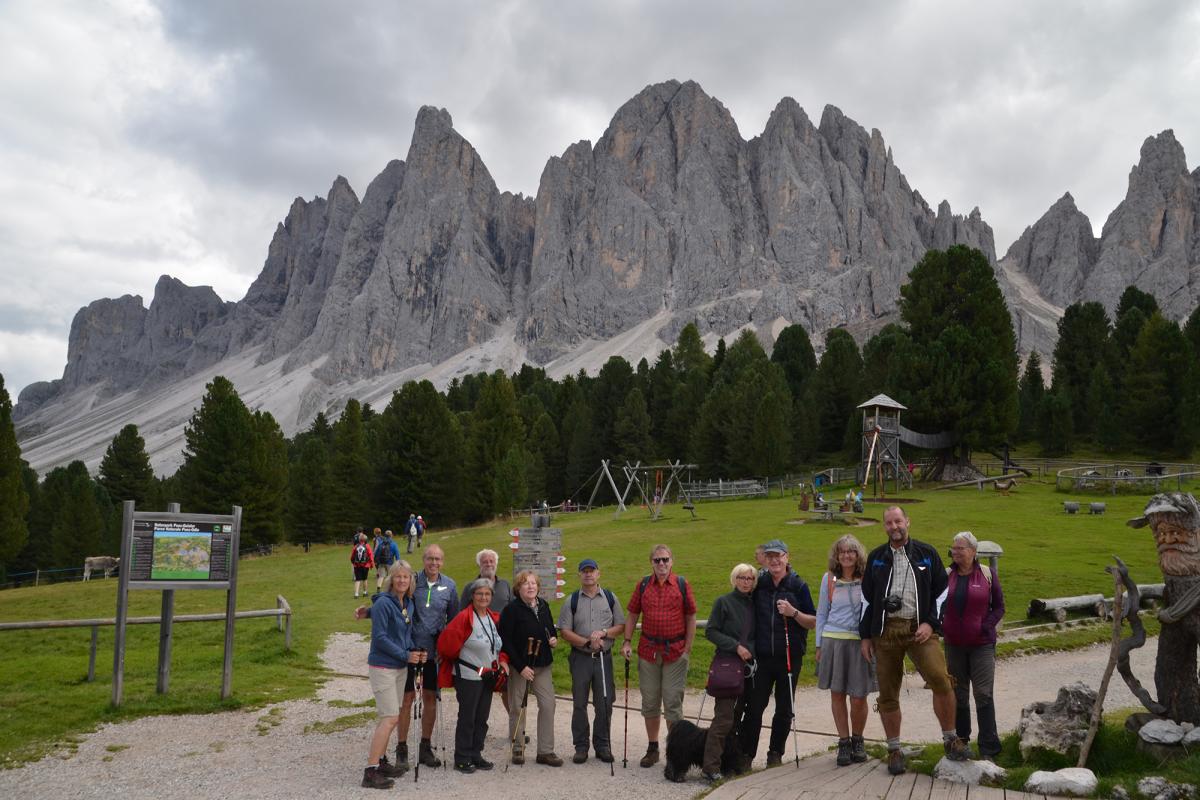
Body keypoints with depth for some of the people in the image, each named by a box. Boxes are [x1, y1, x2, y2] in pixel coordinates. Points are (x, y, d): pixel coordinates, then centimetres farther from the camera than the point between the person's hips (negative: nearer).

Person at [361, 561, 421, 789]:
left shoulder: (409, 605, 8)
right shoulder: (383, 603, -15)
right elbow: (379, 637, -19)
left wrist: (414, 653, 0)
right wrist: (405, 655, -17)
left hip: (400, 667, 8)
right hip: (382, 666, -8)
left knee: (390, 717, 14)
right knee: (390, 717, -11)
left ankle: (380, 761, 26)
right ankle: (371, 772, -7)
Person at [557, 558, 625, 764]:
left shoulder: (610, 598, 7)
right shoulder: (572, 600, 3)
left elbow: (621, 626, 7)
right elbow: (565, 631, -1)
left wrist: (603, 633, -11)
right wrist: (588, 642, -13)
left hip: (604, 657, 1)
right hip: (580, 657, -1)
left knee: (604, 703, 2)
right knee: (579, 703, 4)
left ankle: (603, 745, 16)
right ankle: (581, 747, 15)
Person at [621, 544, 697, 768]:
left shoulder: (682, 585, -2)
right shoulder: (643, 585, 4)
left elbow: (691, 618, 1)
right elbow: (632, 614, 9)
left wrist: (688, 648, -3)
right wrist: (627, 642, 1)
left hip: (675, 651, -3)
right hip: (648, 650, 3)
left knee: (673, 702, 1)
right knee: (650, 702, 10)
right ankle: (652, 748, 23)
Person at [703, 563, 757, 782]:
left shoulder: (754, 605, 13)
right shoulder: (723, 602, -2)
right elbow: (710, 631, -7)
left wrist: (752, 650, 3)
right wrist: (736, 646, -13)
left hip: (747, 666, 6)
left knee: (738, 714, 8)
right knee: (724, 716, -11)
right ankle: (711, 766, -11)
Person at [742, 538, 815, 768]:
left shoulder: (798, 586, -1)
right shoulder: (758, 584, 5)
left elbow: (814, 622, 0)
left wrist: (793, 613, -16)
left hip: (789, 657, -1)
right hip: (761, 657, 1)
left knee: (784, 710, 9)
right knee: (754, 707, 0)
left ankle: (775, 753, 23)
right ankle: (746, 754, 9)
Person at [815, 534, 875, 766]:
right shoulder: (828, 579, 7)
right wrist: (819, 645, 9)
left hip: (860, 642, -1)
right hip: (833, 640, 1)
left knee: (859, 697, 1)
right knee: (837, 693, 4)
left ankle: (857, 740, 23)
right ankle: (844, 742, 17)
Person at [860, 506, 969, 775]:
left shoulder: (926, 554, 7)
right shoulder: (876, 558, 11)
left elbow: (941, 592, 7)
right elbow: (867, 598, 14)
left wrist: (930, 623, -5)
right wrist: (865, 636, 10)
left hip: (920, 629, -2)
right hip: (885, 630, 2)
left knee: (940, 679, -21)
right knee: (888, 695, 3)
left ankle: (950, 739, -1)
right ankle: (894, 750, 17)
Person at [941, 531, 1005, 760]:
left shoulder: (987, 574, -1)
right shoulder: (946, 575, 4)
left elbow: (998, 607, 2)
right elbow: (938, 605, 10)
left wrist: (985, 628, -9)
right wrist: (941, 628, -3)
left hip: (982, 644, -3)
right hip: (954, 644, 3)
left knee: (983, 695, -7)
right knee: (958, 695, 11)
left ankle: (988, 750, -1)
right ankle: (961, 740, 24)